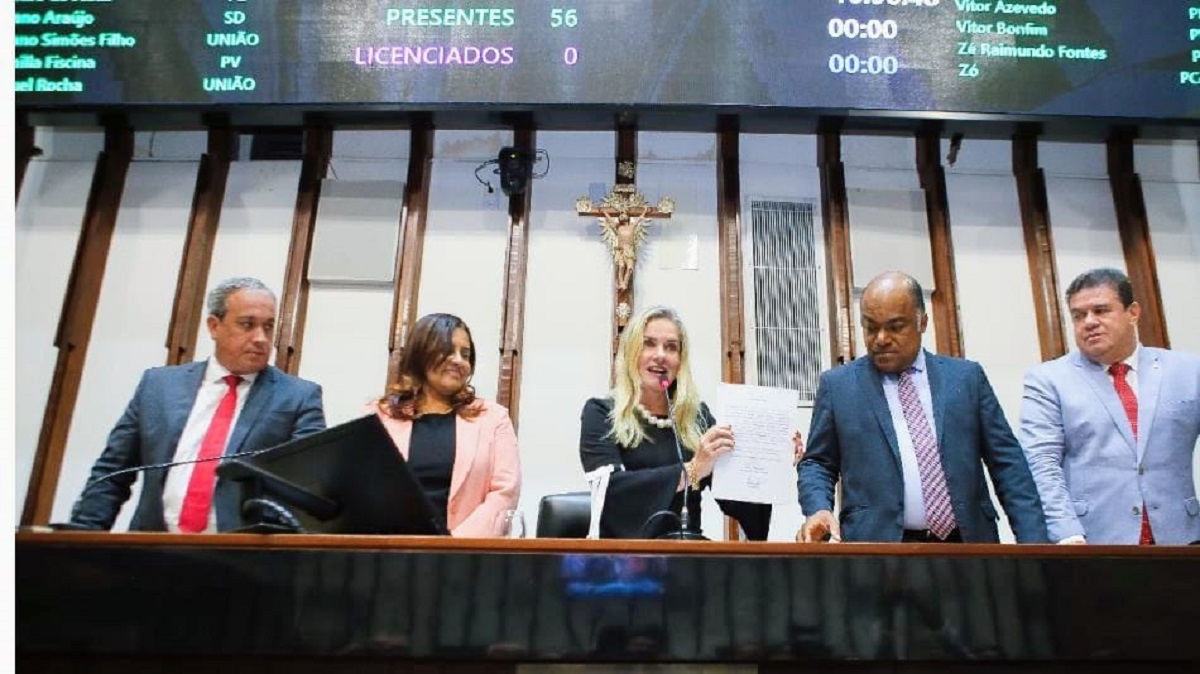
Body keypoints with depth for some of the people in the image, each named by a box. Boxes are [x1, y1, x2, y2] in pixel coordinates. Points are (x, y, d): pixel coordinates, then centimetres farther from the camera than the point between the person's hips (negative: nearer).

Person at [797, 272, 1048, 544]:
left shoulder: (966, 377, 9)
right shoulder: (838, 385, 5)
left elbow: (1007, 462, 8)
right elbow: (818, 463, 8)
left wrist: (1033, 540, 0)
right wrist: (819, 509, -12)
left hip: (967, 543, 2)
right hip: (877, 548, -1)